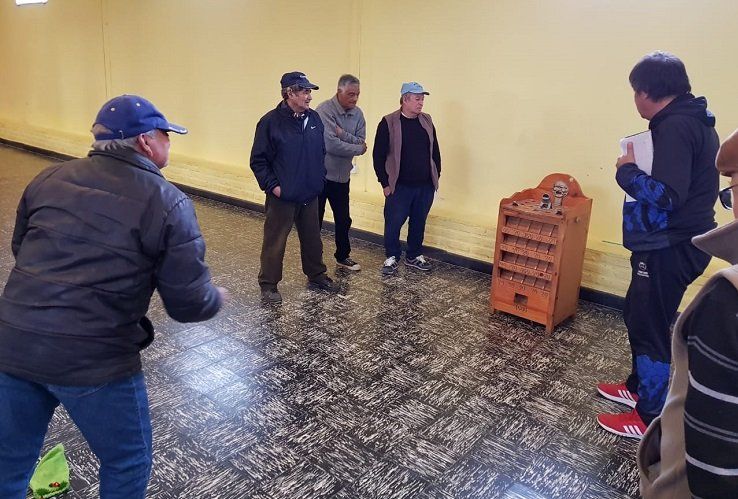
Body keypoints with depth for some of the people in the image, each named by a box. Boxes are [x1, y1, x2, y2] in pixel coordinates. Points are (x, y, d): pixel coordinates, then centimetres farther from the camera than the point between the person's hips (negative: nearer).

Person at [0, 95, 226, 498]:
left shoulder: (49, 178, 8)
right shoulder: (167, 203, -9)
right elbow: (189, 305, -10)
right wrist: (217, 297, 12)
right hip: (95, 358, -6)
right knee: (127, 463, 19)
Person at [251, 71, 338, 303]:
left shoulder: (314, 119, 4)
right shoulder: (271, 121, -13)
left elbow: (321, 152, 15)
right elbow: (258, 160, -10)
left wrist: (320, 178, 9)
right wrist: (272, 185, -15)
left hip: (310, 196, 6)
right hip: (282, 197, -5)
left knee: (312, 239, 18)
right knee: (275, 242, 5)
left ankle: (316, 275, 37)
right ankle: (268, 285, 20)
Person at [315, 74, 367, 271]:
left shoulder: (357, 114, 3)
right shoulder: (324, 110, -18)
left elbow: (361, 142, -5)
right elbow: (331, 145, -27)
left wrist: (343, 134, -23)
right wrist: (358, 148, -14)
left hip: (342, 176, 6)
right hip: (320, 175, -6)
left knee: (343, 220, 16)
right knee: (315, 220, 6)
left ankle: (342, 256, 32)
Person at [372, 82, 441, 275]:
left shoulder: (427, 121, 7)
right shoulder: (389, 123, -8)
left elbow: (435, 150, 14)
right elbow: (378, 155, -7)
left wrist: (436, 176, 11)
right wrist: (385, 183, -8)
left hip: (426, 186, 4)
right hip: (399, 186, -4)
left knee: (419, 223, 14)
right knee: (393, 223, 3)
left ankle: (414, 256, 30)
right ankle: (392, 257, 21)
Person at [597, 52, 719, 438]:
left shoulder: (675, 126, -20)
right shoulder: (691, 119, 12)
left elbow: (665, 195, -27)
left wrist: (627, 171, -14)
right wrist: (640, 169, 6)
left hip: (670, 249, -10)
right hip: (672, 242, 10)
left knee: (649, 326, 1)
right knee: (638, 315, 22)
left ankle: (649, 418, 15)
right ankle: (639, 386, 39)